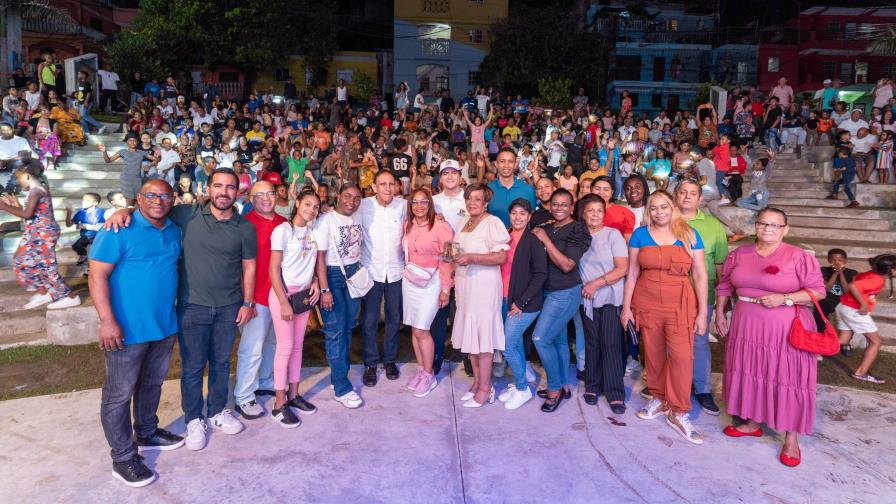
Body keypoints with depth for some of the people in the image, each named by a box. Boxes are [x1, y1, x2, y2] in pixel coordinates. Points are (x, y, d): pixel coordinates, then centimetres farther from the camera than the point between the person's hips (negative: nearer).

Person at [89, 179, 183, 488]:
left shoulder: (175, 231, 7)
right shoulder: (119, 231, -14)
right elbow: (97, 276, -17)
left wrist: (176, 308, 15)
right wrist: (107, 320, -23)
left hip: (165, 324, 7)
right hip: (128, 328, -7)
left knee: (152, 383, 21)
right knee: (119, 393, 5)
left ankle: (147, 433, 39)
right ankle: (123, 458, 16)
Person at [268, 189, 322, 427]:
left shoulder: (312, 231, 7)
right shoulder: (283, 230, -11)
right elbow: (273, 269, -13)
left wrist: (315, 282, -2)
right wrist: (284, 302, -16)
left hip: (303, 294, 6)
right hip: (283, 292, -6)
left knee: (297, 345, 12)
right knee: (285, 346, -2)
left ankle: (293, 394, 24)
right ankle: (279, 404, 8)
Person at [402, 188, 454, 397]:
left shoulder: (440, 226, -11)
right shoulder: (407, 225, 6)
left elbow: (447, 259, -11)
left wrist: (446, 288, -11)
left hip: (431, 282, -5)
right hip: (410, 280, 5)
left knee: (421, 330, -6)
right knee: (415, 328, 9)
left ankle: (429, 375, 12)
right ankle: (420, 370, 25)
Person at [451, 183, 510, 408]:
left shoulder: (492, 223, -9)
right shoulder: (465, 223, 16)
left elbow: (501, 256, -17)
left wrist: (471, 257, -23)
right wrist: (453, 255, 8)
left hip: (484, 285, -8)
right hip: (464, 285, 8)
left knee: (482, 335, -3)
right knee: (470, 334, 11)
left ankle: (485, 388, 8)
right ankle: (477, 381, 23)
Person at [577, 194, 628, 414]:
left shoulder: (613, 234, -1)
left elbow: (622, 268, -7)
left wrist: (597, 283, -13)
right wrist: (585, 287, 0)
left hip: (610, 297, -3)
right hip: (587, 299, 3)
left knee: (610, 343, -6)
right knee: (592, 343, 6)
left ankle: (615, 393, 1)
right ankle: (593, 386, 18)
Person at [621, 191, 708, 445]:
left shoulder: (689, 234, 2)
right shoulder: (640, 234, 4)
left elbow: (700, 274, 2)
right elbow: (632, 272, 6)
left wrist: (702, 312, -2)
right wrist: (626, 307, 3)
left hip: (680, 303, -1)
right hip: (646, 302, 1)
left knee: (681, 355, -7)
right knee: (653, 354, 9)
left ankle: (678, 413, 6)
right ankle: (659, 399, 29)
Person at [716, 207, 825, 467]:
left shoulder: (799, 257, -8)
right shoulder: (740, 254, 6)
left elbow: (818, 290, -9)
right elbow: (724, 285, 13)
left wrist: (784, 299, -20)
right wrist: (719, 313, 8)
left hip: (786, 330, -4)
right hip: (746, 327, 5)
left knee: (788, 380, 2)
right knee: (749, 373, 14)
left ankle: (791, 438, 17)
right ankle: (752, 422, 33)